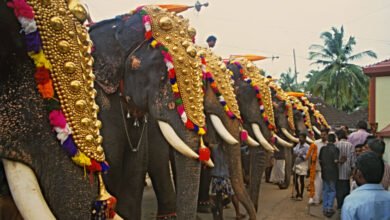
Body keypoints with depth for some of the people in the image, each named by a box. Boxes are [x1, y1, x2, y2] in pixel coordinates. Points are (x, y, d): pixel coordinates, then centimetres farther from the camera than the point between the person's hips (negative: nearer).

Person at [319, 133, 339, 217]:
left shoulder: (323, 148, 2)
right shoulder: (335, 149, -13)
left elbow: (320, 160, 5)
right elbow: (336, 161, -17)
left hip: (324, 172, 4)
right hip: (333, 172, -4)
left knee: (325, 190, 12)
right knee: (332, 190, 4)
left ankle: (325, 208, 16)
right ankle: (329, 208, 0)